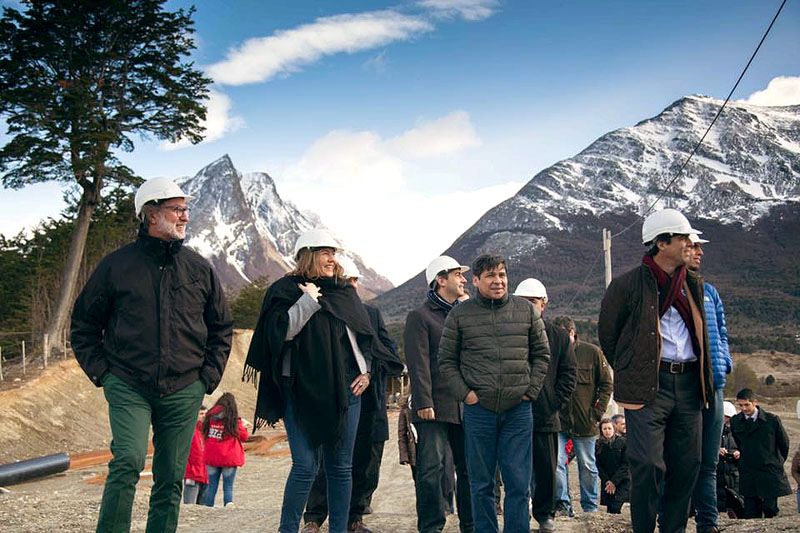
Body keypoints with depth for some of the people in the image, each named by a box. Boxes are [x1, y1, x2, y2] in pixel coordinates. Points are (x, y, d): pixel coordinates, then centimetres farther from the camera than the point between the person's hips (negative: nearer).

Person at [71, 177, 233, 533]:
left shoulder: (200, 269, 9)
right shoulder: (117, 264, 2)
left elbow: (222, 328, 18)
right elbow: (84, 323, 10)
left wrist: (209, 375, 8)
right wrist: (101, 371, 0)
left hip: (183, 392, 3)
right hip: (128, 387, -2)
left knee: (171, 478, 6)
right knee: (128, 462, -20)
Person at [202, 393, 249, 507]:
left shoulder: (210, 416, 0)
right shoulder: (234, 420, -9)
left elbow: (204, 433, 11)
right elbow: (244, 437, 2)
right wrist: (243, 426, 19)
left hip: (211, 458, 3)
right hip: (229, 458, -3)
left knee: (211, 486, 11)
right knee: (228, 487, 2)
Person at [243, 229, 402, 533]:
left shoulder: (346, 292, 15)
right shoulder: (286, 290, 2)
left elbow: (365, 335, 21)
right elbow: (281, 331, -13)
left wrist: (365, 371, 9)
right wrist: (309, 299, -11)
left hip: (345, 390, 4)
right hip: (302, 391, -4)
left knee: (341, 467, 6)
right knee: (305, 465, -10)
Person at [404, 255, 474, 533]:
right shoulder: (420, 316, -1)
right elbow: (418, 363, -9)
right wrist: (424, 403, -16)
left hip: (466, 405, 6)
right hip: (435, 406, -6)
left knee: (469, 467, 10)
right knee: (431, 469, -5)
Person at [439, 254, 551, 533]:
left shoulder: (526, 310, 6)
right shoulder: (460, 314, 2)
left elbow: (541, 354, 13)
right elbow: (446, 361, 6)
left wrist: (531, 390, 3)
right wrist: (464, 393, -4)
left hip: (518, 409, 1)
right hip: (478, 410, -1)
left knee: (519, 484, 2)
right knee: (481, 485, 8)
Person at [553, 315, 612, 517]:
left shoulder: (592, 352, -3)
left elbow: (606, 384, 3)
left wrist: (597, 412, -4)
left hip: (585, 423, 0)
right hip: (557, 420, 0)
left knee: (587, 466, 10)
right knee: (556, 463, -12)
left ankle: (590, 508, 22)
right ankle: (562, 503, 1)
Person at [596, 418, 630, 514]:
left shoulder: (622, 442, -6)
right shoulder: (598, 445, 2)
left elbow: (626, 464, -8)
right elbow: (598, 465, 2)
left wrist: (614, 481, -13)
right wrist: (606, 481, -11)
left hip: (622, 480, -3)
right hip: (607, 480, 3)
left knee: (615, 508, -18)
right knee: (609, 509, -3)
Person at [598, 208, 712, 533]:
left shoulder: (694, 284, 14)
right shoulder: (628, 285, -5)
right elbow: (607, 336, 5)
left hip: (688, 384, 6)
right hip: (648, 386, -6)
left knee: (687, 465, 8)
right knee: (649, 464, -9)